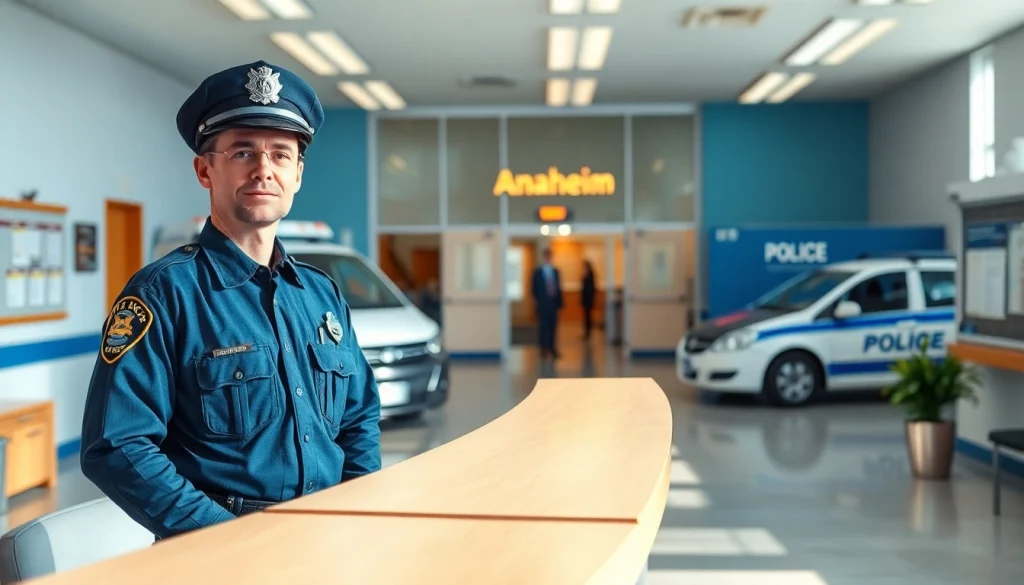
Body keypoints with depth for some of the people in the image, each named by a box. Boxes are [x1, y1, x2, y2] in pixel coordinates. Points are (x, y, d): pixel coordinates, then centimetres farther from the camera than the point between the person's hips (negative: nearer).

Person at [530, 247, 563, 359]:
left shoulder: (555, 271, 10)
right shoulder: (537, 271, 0)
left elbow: (558, 287, 12)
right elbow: (533, 287, 0)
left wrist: (559, 302, 7)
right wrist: (536, 300, -8)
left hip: (553, 303, 3)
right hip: (543, 304, -3)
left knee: (553, 326, 3)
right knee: (543, 325, -3)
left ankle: (551, 348, 9)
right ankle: (543, 348, 2)